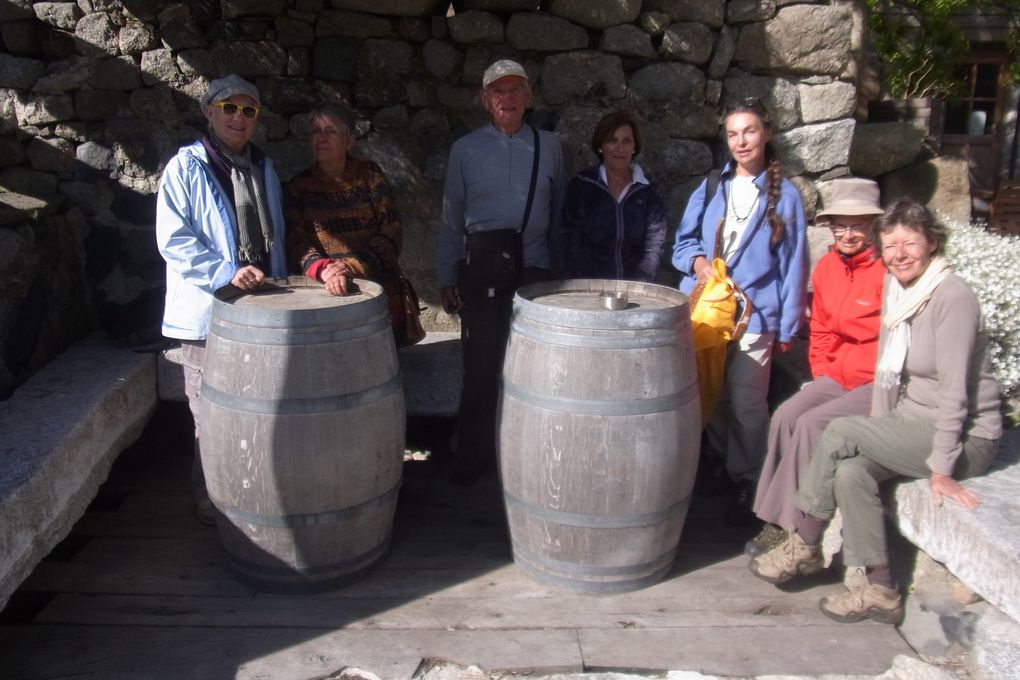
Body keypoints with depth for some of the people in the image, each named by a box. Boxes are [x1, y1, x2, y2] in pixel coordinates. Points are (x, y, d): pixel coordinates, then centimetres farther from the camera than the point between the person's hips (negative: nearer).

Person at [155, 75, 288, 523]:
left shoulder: (263, 168, 14)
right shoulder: (186, 166, -4)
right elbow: (173, 239, -12)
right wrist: (226, 273, -21)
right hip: (209, 310, -6)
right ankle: (211, 502, 16)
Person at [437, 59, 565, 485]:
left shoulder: (548, 146, 8)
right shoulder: (466, 149, 6)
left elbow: (559, 212, 11)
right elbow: (451, 218, 7)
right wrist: (446, 278, 4)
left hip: (533, 267, 1)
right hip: (480, 266, -1)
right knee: (481, 363, 0)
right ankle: (473, 457, 15)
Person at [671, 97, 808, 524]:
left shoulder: (784, 195, 2)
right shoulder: (710, 187, 11)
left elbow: (793, 264, 3)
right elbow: (683, 241, 16)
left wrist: (788, 326, 0)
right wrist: (696, 260, -8)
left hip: (754, 312, -3)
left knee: (746, 402, -6)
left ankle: (745, 482, 8)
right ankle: (717, 463, 28)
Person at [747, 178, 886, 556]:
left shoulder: (888, 270, -17)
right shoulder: (827, 267, 6)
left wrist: (837, 371, -12)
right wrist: (821, 374, 5)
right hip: (839, 376, 7)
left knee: (812, 424, -23)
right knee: (785, 416, -15)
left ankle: (789, 528, -12)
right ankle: (776, 521, -10)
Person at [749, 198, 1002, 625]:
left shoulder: (952, 296, -18)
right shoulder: (895, 287, 6)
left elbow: (954, 388, -21)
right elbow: (887, 370, 10)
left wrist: (942, 468, -21)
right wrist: (876, 437, 2)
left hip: (965, 439, -7)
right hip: (913, 429, 7)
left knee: (839, 433, -21)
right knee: (851, 471, -19)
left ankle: (803, 548, -6)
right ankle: (877, 590, -8)